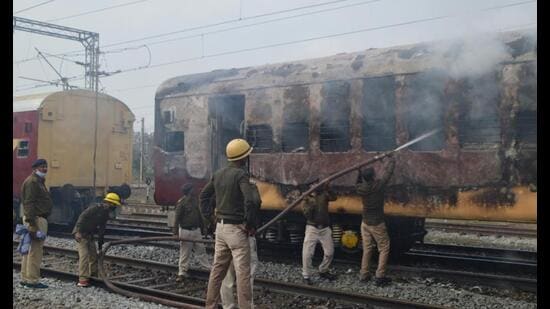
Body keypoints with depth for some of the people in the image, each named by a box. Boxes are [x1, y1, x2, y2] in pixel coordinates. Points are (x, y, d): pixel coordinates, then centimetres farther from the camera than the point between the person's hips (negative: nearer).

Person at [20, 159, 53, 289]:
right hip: (36, 219, -11)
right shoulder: (32, 181, -12)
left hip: (36, 219, 11)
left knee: (29, 250, 14)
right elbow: (29, 203, -20)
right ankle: (32, 280, -6)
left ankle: (25, 278, 20)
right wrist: (32, 224, -25)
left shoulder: (39, 181, 22)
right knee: (35, 250, -8)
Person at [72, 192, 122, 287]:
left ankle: (94, 276, 19)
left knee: (94, 256, 9)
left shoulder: (105, 214, 9)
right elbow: (82, 217, -27)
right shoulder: (96, 208, -19)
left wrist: (100, 243, 15)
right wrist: (78, 232, -34)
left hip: (89, 235, 9)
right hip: (81, 233, -9)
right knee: (84, 255, -16)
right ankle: (82, 279, -17)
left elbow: (101, 230, 15)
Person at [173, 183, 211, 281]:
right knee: (185, 252, 1)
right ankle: (182, 272, 10)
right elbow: (177, 218, -15)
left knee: (201, 250, 11)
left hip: (196, 230, 6)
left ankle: (208, 267, 18)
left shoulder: (194, 200, 7)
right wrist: (175, 233, -19)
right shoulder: (181, 202, -13)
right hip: (186, 230, -6)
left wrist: (202, 227, 21)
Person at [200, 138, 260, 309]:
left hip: (220, 227, 8)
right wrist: (251, 225, -16)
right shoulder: (241, 174, -15)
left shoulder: (218, 173, 8)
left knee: (217, 270, 15)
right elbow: (250, 202, -28)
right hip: (236, 229, -8)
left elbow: (204, 195, 18)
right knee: (243, 273, -3)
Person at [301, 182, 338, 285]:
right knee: (307, 253, -9)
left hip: (325, 228, 2)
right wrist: (311, 205, -22)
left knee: (329, 252, 7)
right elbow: (307, 215, -8)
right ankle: (306, 276, 3)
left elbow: (333, 198, -20)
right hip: (312, 228, -2)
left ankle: (323, 271, 29)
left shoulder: (324, 195, 3)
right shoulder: (308, 198, 1)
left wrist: (327, 189, -34)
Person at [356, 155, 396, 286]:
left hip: (365, 223, 5)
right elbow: (389, 173, -6)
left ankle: (364, 275, 18)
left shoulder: (360, 188, -8)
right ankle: (380, 276, 2)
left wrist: (360, 172, 9)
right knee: (384, 249, 6)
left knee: (367, 249, 15)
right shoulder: (378, 185, -20)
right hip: (377, 224, -5)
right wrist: (392, 160, 9)